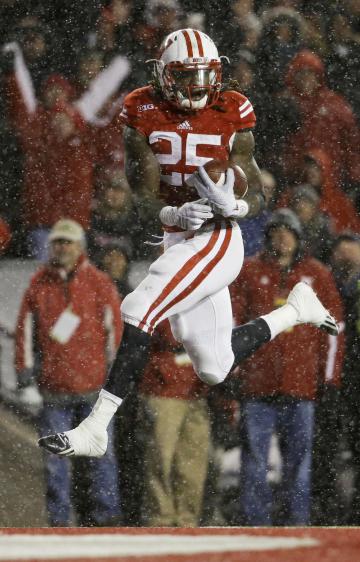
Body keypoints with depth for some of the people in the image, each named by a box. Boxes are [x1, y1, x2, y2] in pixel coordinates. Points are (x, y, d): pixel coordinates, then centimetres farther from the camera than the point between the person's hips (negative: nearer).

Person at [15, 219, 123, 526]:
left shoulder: (99, 282, 2)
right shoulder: (39, 283, 7)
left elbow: (113, 325, 4)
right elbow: (27, 326, 10)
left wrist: (110, 368, 0)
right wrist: (26, 366, 4)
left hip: (93, 382, -2)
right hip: (54, 385, 2)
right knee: (55, 453, 2)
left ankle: (105, 512, 6)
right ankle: (59, 516, 8)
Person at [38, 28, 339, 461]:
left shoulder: (232, 114, -8)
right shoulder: (143, 114, -4)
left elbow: (257, 200, -6)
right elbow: (142, 197, -8)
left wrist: (234, 206, -28)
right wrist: (177, 214, -28)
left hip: (216, 242, -5)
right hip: (171, 241, 5)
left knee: (140, 312, -25)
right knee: (214, 371, 13)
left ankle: (95, 429, -22)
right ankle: (295, 310, 38)